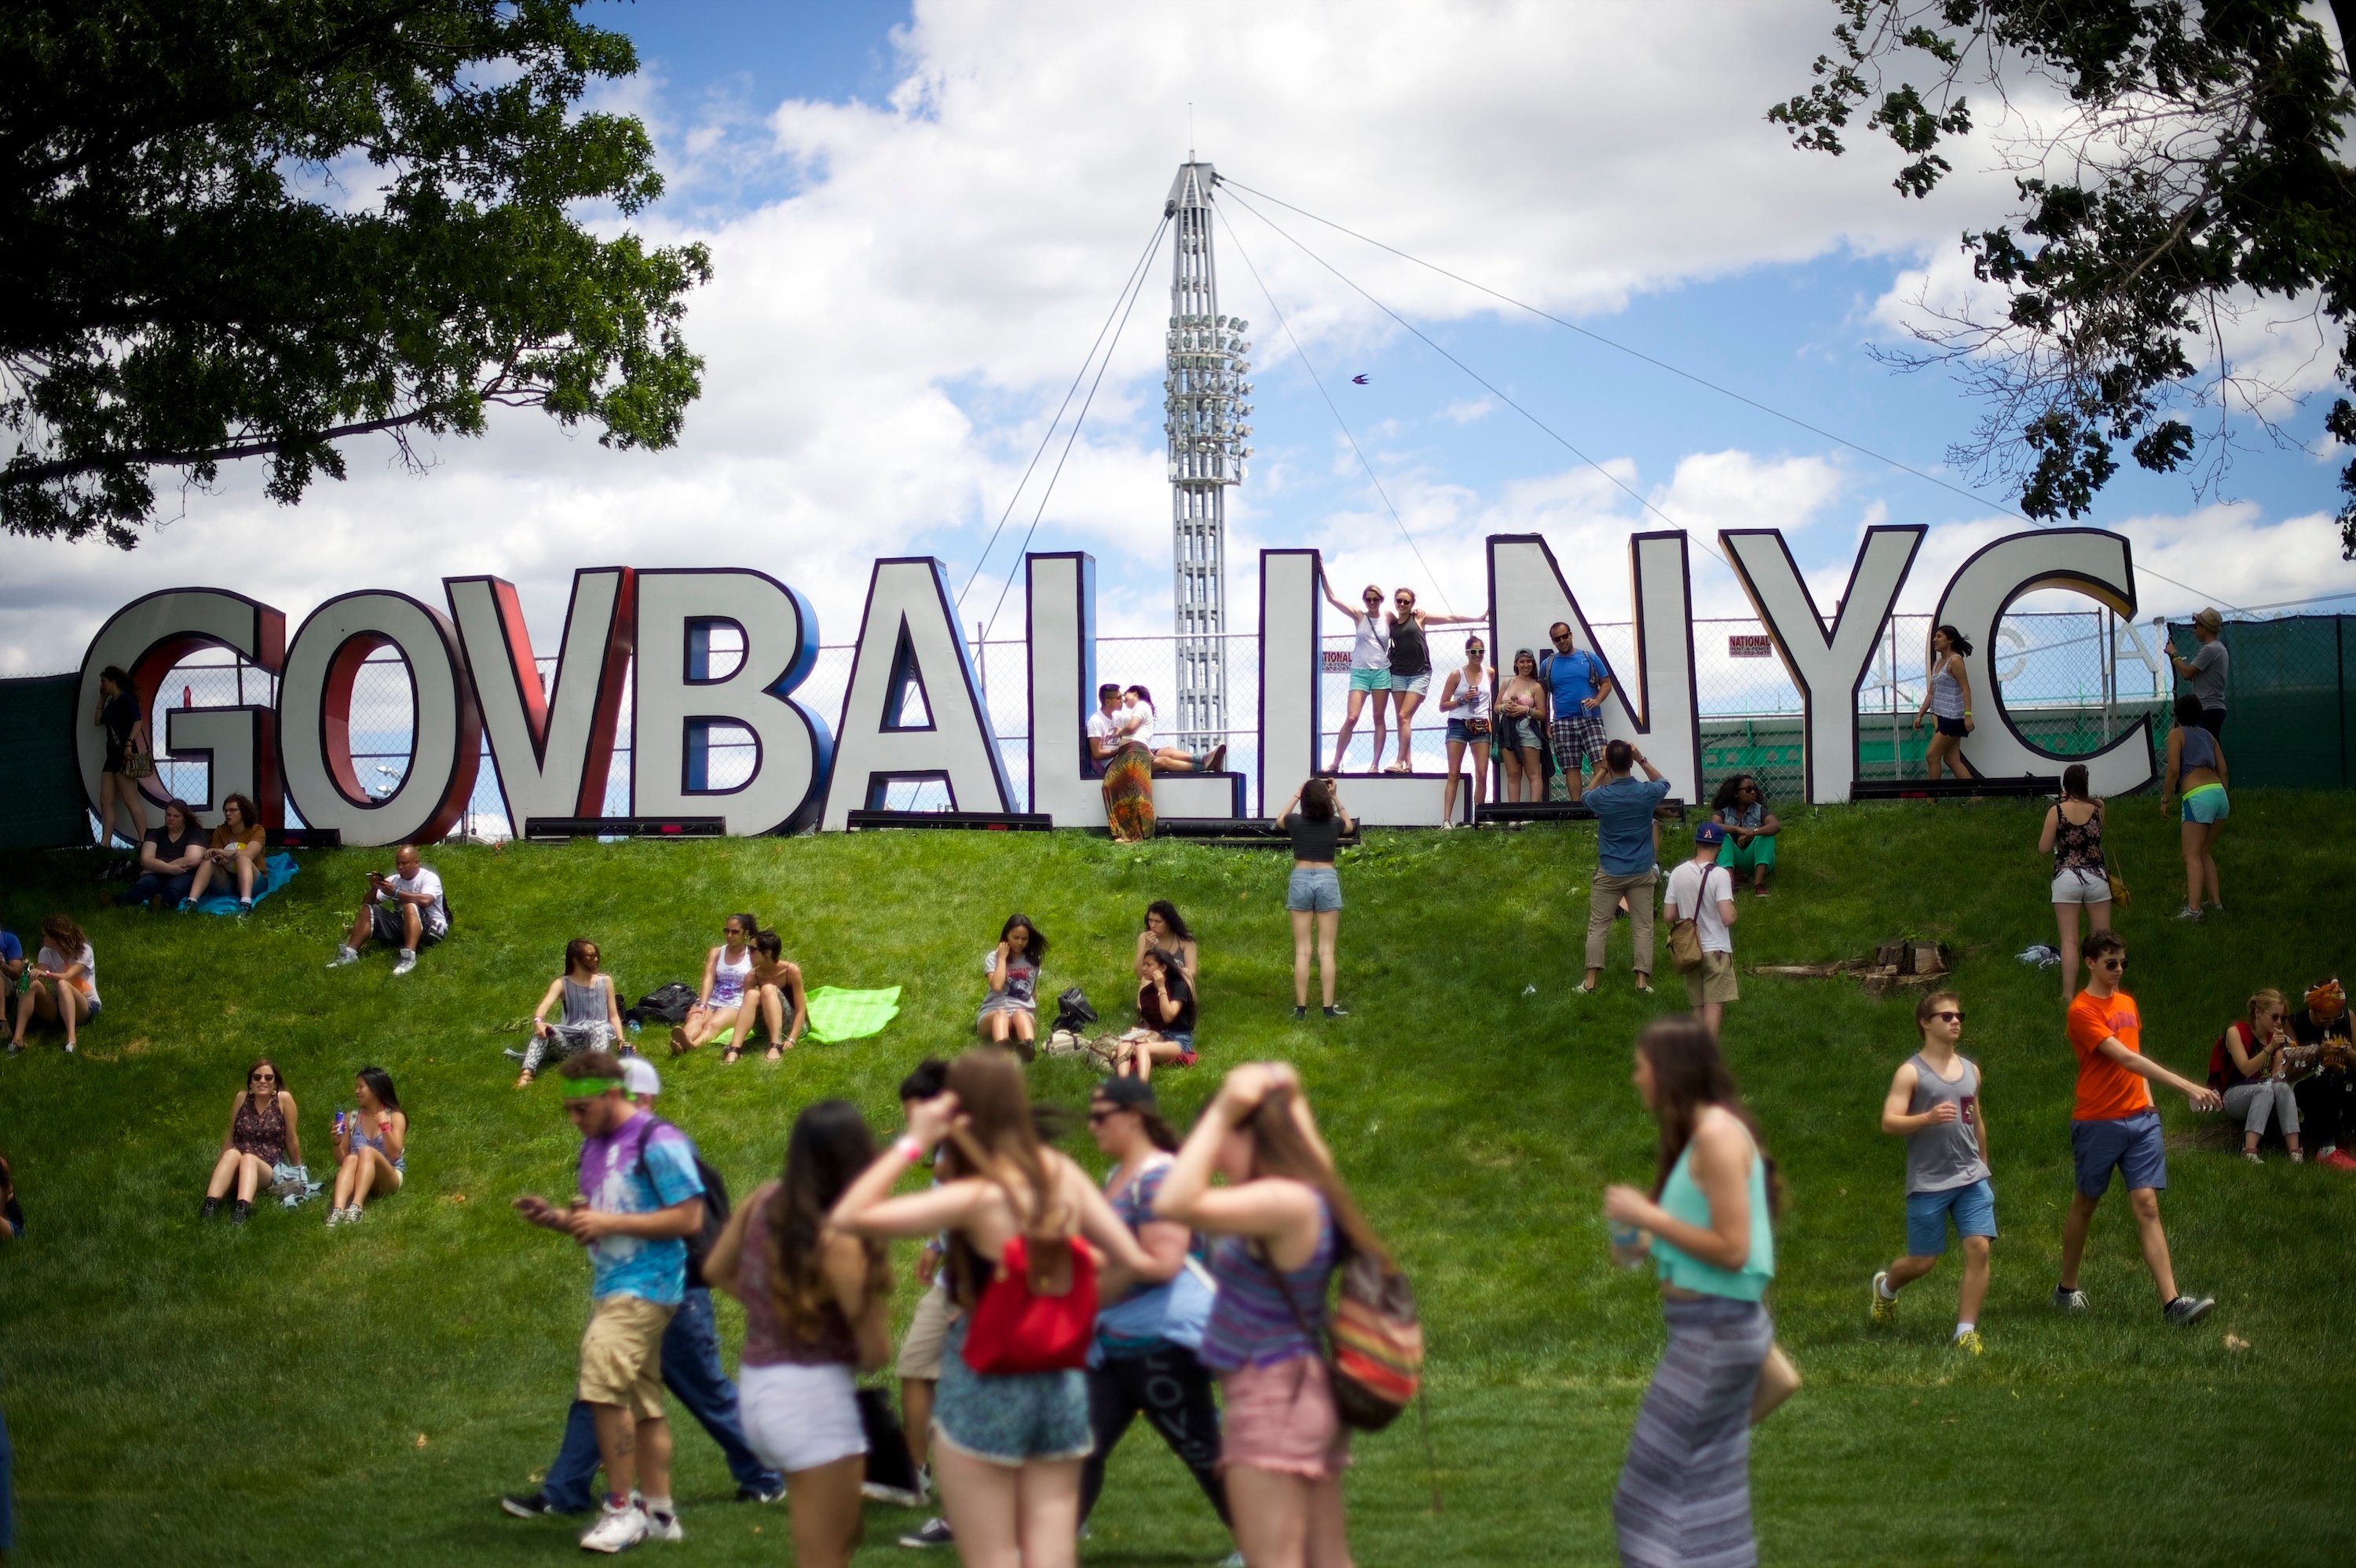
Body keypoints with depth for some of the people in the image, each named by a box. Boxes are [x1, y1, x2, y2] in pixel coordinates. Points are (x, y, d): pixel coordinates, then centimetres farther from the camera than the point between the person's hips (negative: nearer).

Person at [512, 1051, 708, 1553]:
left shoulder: (657, 1142, -13)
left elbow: (689, 1218, -17)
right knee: (641, 1403, 11)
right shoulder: (595, 1146, 14)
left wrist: (609, 1222, -18)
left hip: (645, 1286, -9)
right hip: (611, 1286, 9)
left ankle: (621, 1509, -11)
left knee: (604, 1386, -18)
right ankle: (660, 1514, 16)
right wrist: (557, 1218, 2)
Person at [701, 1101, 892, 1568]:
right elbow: (875, 1353, -16)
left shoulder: (764, 1201, -1)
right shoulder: (838, 1243, -22)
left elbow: (717, 1270, 17)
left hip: (757, 1388, 8)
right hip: (814, 1396, -8)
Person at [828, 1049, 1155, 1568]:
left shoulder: (975, 1197, -16)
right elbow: (1134, 1261, 3)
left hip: (984, 1393, -5)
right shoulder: (1062, 1172, 0)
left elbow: (848, 1217, -24)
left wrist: (912, 1142, -17)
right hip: (1063, 1389, 5)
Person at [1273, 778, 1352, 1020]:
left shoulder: (1296, 822, -5)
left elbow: (1279, 820, 21)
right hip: (1327, 880, 0)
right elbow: (1350, 825, 22)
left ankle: (1301, 1007, 1)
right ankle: (1329, 1007, 2)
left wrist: (1296, 795, 20)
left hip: (1301, 880, 0)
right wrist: (1336, 798, 17)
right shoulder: (1334, 824, -4)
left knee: (1302, 950, 3)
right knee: (1326, 950, 3)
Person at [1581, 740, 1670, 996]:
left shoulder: (1601, 796, -14)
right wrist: (1642, 760, 8)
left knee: (1598, 927, 6)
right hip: (1642, 872, 1)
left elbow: (1587, 795, 13)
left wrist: (1603, 769, 8)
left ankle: (1590, 981, 3)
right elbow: (1663, 782, 15)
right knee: (1642, 928, 6)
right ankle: (1642, 979, 2)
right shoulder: (1647, 792, -11)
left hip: (1609, 873, -1)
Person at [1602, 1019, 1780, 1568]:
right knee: (1711, 1496, 12)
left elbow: (1732, 1249, -20)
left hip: (1714, 1329, -10)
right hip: (1716, 1327, 10)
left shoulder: (1717, 1134, -16)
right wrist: (1647, 1244, 9)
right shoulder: (1702, 1132, 13)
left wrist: (1648, 1216, -15)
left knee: (1654, 1487, -6)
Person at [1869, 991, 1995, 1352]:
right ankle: (1886, 1286, 37)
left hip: (1971, 1178, 4)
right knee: (1924, 1261, 3)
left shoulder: (1971, 1070, 12)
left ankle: (1966, 1331, -2)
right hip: (1928, 1183, -4)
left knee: (1979, 1248, -11)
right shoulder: (1911, 1072, -6)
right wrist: (1928, 1118, -30)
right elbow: (1889, 1122, -14)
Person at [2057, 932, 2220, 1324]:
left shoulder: (2128, 1004, 12)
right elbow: (2126, 1059, -22)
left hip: (2140, 1119, 5)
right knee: (2085, 1204, 10)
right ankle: (2067, 1288, 28)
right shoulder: (2082, 1011, -12)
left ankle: (2171, 1302, -13)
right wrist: (2186, 1087, -27)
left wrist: (2147, 1099, 5)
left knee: (2147, 1205, -4)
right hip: (2098, 1123, -5)